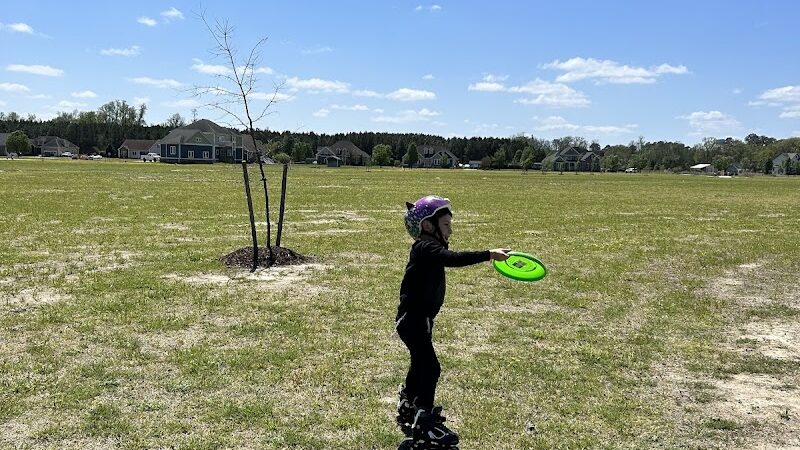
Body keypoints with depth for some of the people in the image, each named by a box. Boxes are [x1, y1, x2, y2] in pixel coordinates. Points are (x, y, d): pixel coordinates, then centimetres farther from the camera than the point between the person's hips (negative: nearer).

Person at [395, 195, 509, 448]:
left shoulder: (428, 247, 9)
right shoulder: (425, 247, -23)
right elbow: (452, 259, -40)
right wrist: (488, 255, -45)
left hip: (418, 319, 11)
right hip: (413, 321, -11)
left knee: (420, 365, 24)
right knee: (431, 368, -9)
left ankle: (407, 411, 42)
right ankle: (424, 424, 0)